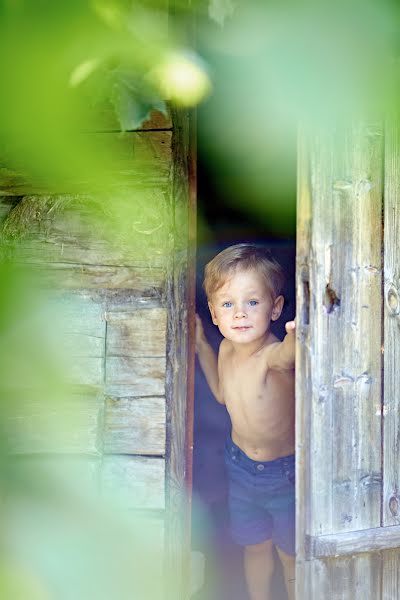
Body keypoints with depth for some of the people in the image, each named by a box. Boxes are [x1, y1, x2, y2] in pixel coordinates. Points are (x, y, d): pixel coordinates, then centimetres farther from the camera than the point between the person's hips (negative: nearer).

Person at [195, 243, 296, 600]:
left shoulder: (275, 355, -32)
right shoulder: (227, 348, -9)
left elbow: (286, 355, -61)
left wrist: (297, 337, -85)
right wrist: (200, 344, 8)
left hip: (284, 471, -6)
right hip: (241, 465, 6)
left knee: (290, 554, 12)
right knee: (255, 546, 23)